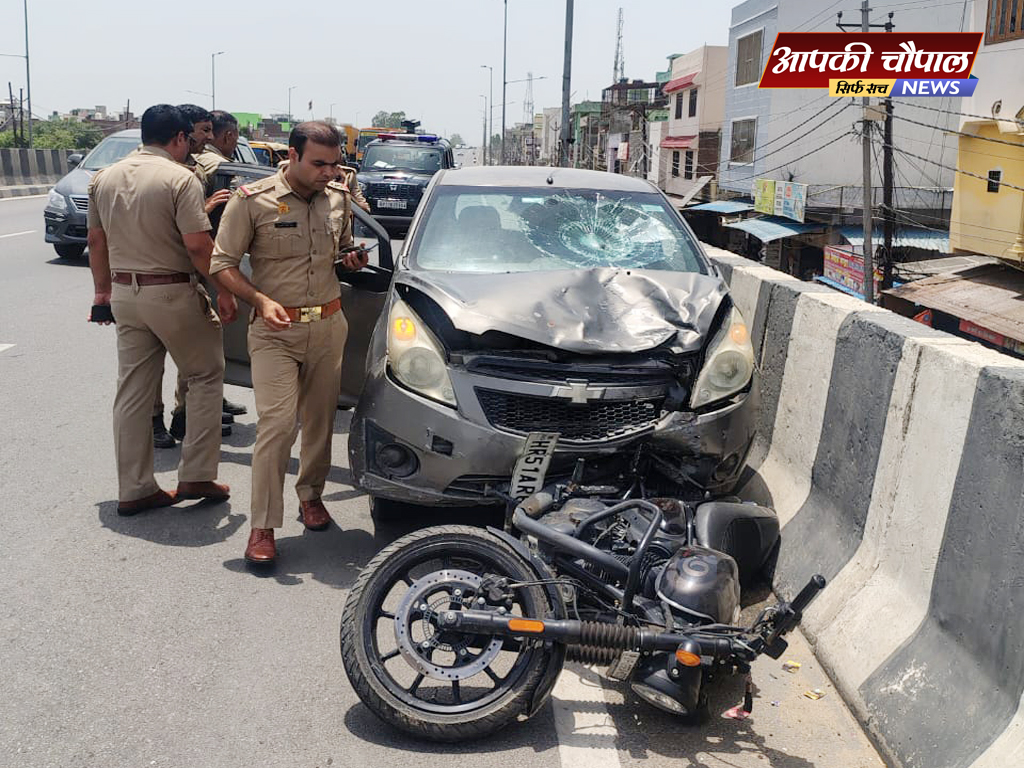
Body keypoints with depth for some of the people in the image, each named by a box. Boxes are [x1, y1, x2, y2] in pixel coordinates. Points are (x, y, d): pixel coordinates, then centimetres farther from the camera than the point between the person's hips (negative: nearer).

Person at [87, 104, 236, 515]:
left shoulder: (105, 178, 9)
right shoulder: (179, 178, -13)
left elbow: (96, 240, 14)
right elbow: (198, 245, -19)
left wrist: (102, 289, 24)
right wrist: (224, 291, -10)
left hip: (124, 293, 6)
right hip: (172, 293, -6)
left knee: (132, 390, 10)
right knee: (206, 376, 11)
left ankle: (133, 490, 15)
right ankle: (196, 476, 8)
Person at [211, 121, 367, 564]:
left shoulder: (339, 197, 7)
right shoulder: (252, 200, -8)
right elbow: (222, 264, -5)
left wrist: (352, 259, 1)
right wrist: (261, 300, -20)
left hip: (329, 324, 5)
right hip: (274, 330, -4)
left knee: (320, 419, 11)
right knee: (277, 423, -13)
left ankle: (311, 494, 32)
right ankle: (263, 526, -4)